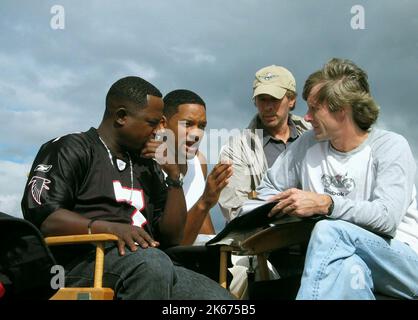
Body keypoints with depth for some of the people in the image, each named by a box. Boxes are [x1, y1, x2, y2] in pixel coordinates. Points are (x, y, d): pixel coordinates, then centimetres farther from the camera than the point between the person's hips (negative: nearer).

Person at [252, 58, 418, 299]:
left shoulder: (391, 146, -4)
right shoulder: (307, 145, 11)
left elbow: (387, 217, -19)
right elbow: (268, 189, 16)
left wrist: (324, 203, -27)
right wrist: (285, 208, -6)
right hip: (337, 263, 3)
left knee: (330, 229, -32)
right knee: (350, 269, -37)